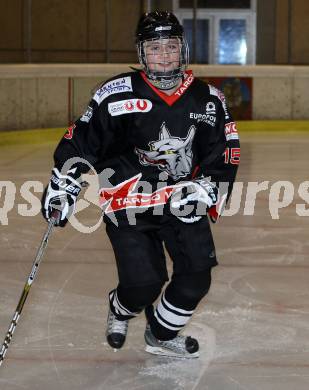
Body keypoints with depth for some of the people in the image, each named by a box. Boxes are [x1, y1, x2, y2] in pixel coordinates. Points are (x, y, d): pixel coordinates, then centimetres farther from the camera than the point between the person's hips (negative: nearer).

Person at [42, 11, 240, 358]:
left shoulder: (208, 100, -1)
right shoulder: (117, 94, -10)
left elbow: (224, 156, 4)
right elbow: (81, 140, -4)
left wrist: (205, 189, -11)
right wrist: (62, 183, -9)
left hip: (183, 201, 4)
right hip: (129, 201, -4)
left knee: (198, 272, -5)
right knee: (144, 281, -12)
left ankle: (162, 334, 22)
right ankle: (120, 311, 26)